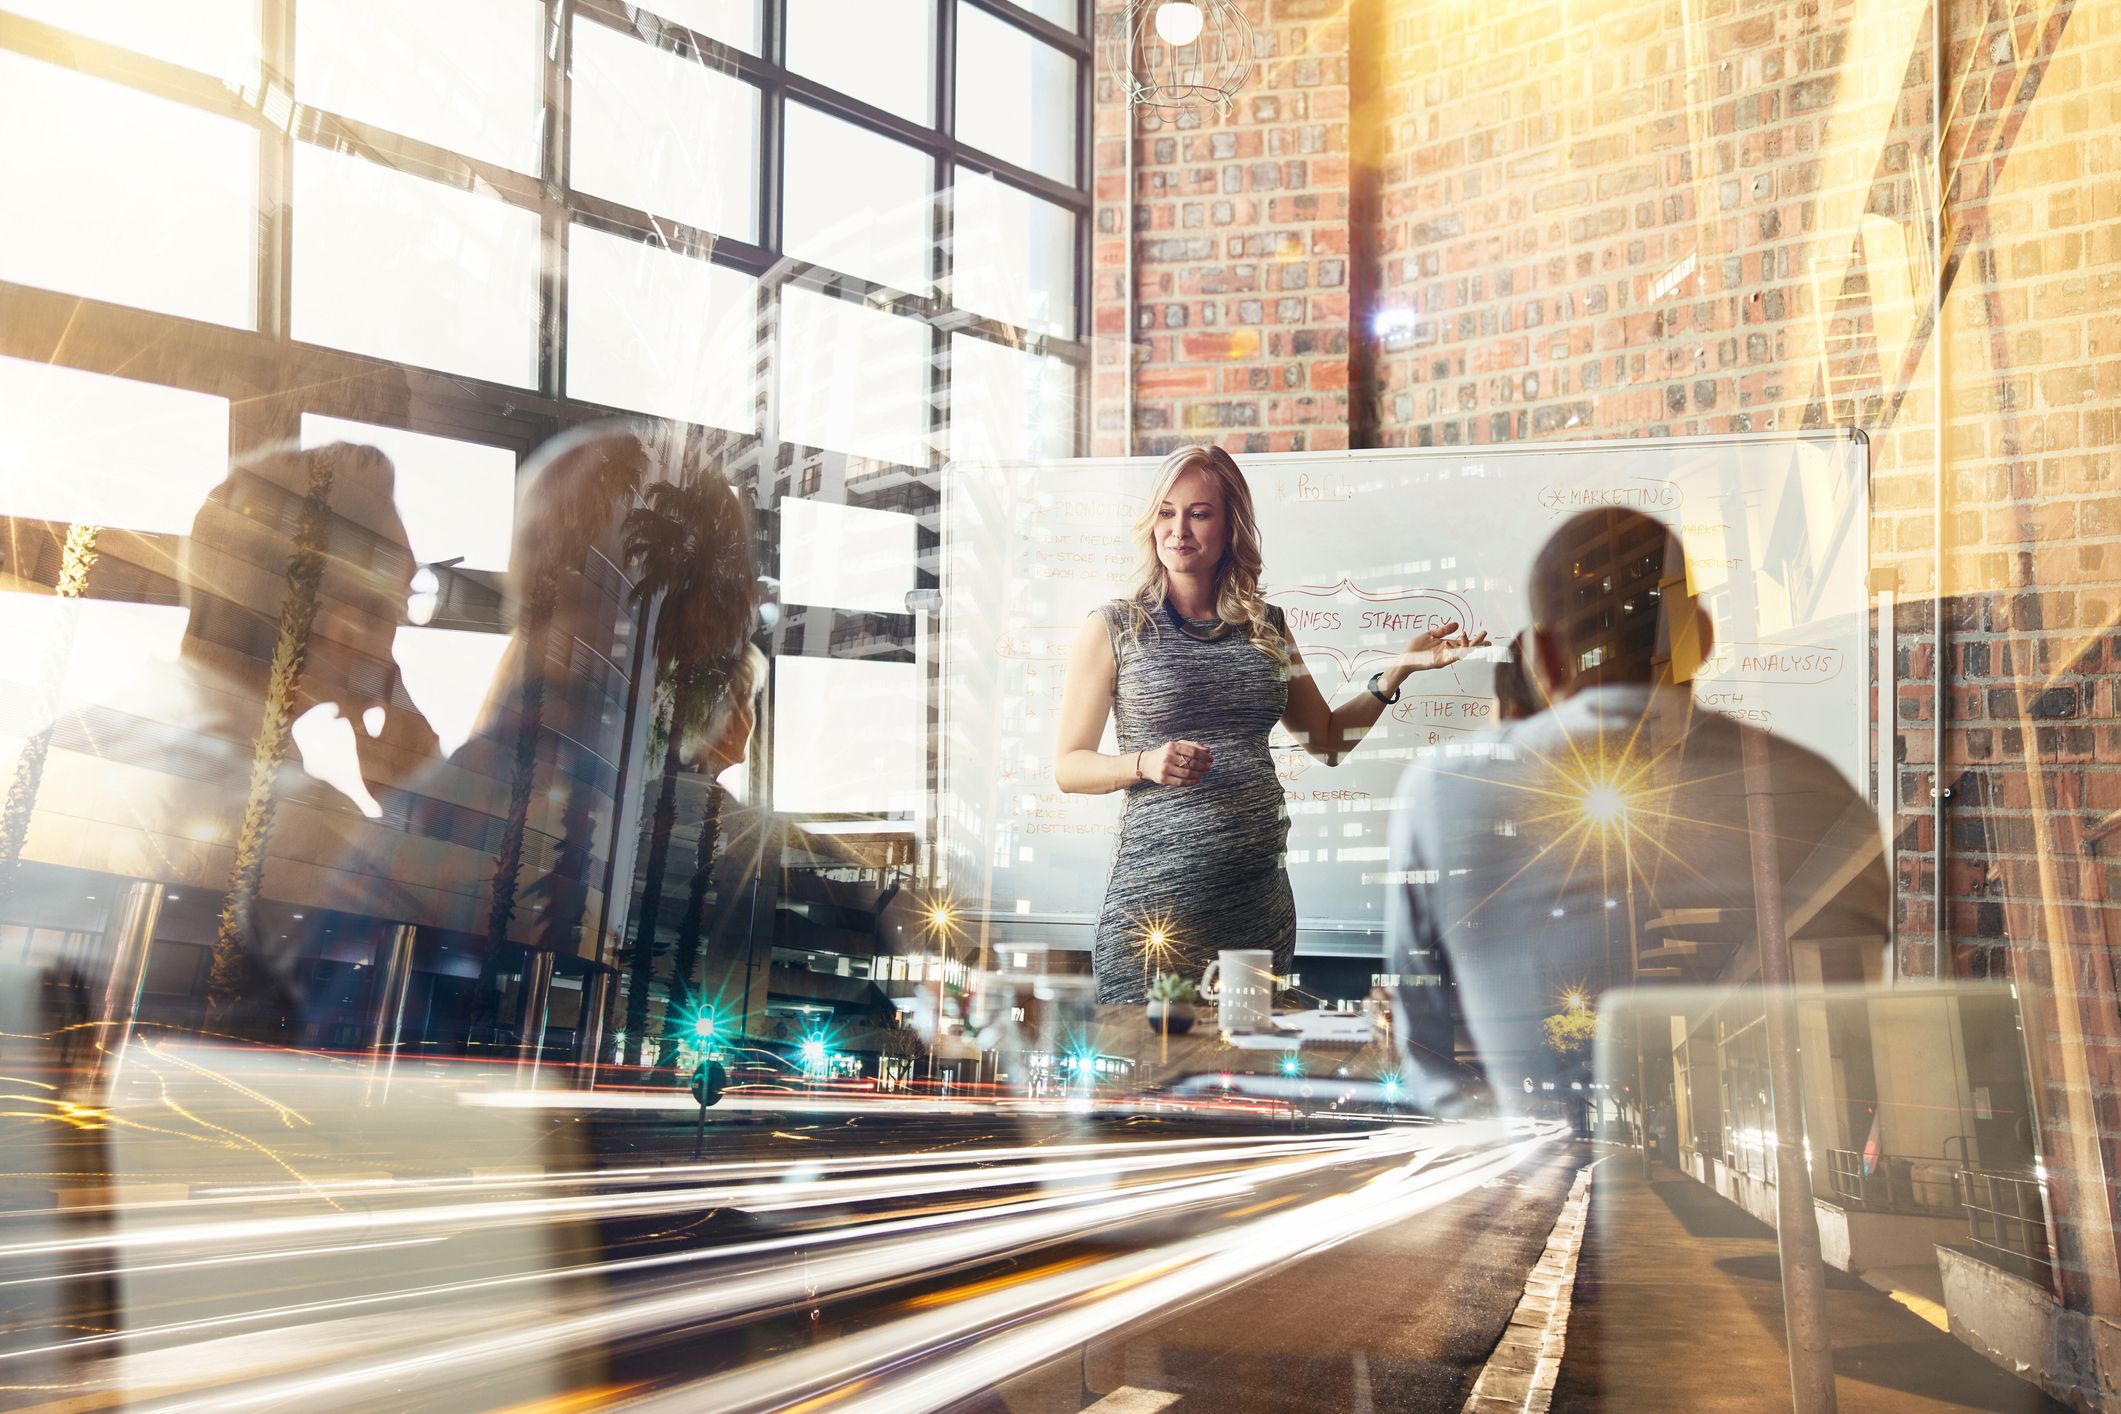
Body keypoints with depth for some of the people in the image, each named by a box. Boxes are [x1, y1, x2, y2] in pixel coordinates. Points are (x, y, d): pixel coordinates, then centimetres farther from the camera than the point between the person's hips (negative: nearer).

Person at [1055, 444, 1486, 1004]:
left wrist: (1399, 670, 9)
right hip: (1156, 893, -4)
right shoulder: (1112, 628, -1)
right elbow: (1068, 766, 1)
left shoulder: (1265, 626, 11)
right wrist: (1146, 763, -17)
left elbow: (1327, 739, 20)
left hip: (1259, 891, 4)